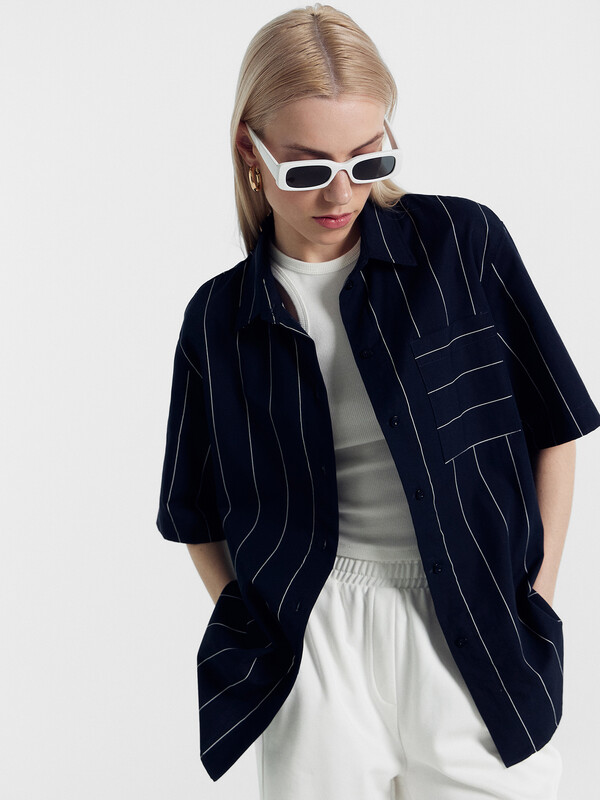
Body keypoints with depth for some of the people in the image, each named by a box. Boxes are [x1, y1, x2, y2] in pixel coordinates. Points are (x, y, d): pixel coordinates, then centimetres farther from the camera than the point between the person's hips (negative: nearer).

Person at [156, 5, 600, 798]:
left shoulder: (464, 242, -4)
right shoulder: (219, 318, 1)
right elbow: (198, 515, 11)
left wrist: (535, 608, 0)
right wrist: (257, 633, 3)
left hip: (472, 635, -1)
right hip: (313, 645, 1)